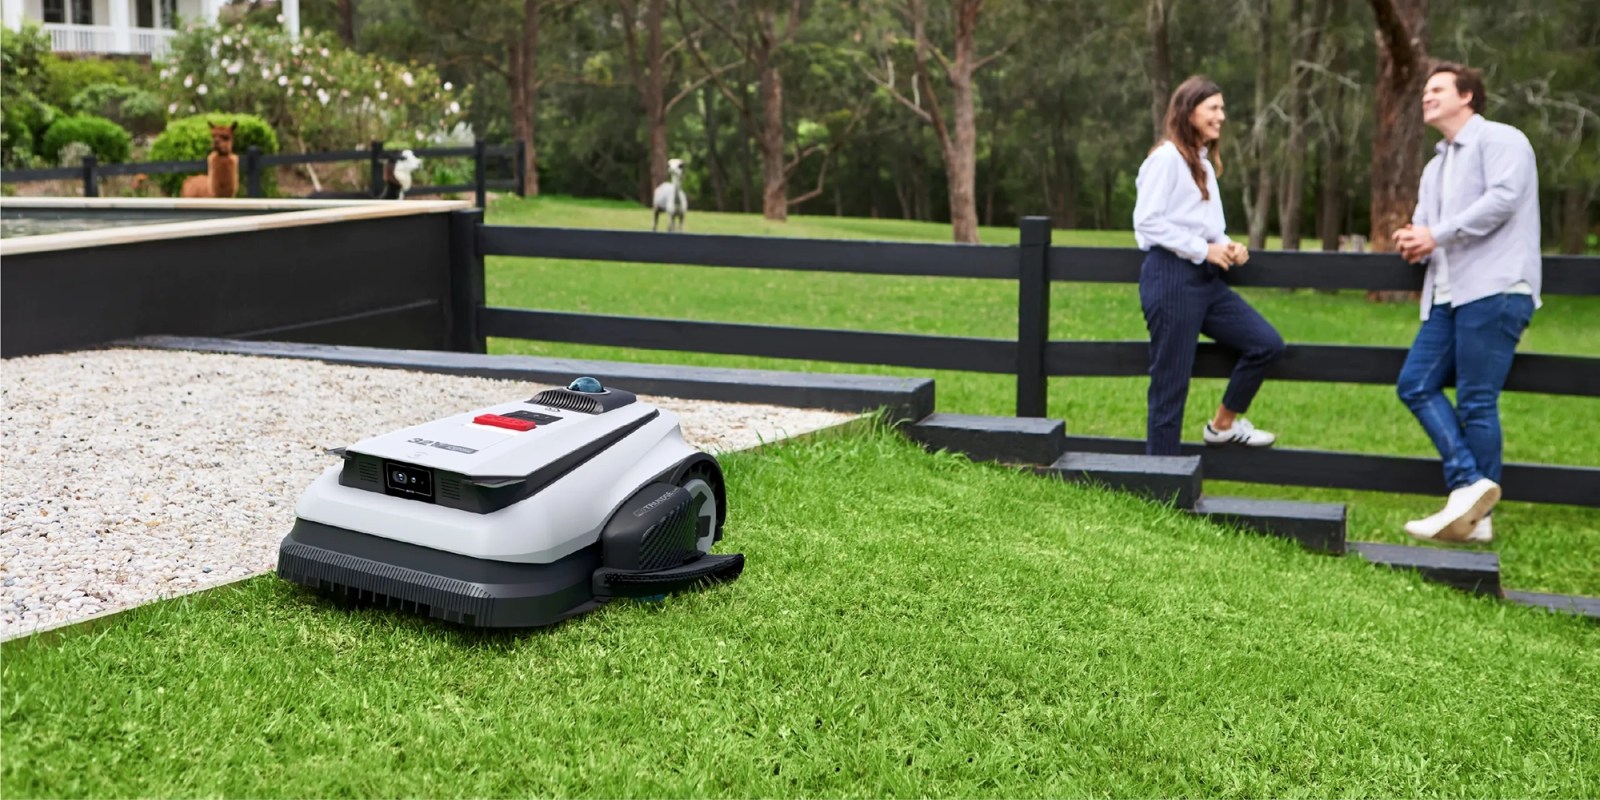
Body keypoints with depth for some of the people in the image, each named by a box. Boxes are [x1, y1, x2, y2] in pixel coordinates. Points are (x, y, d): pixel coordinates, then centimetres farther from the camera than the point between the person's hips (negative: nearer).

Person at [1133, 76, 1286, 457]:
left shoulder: (1203, 162, 20)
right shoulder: (1166, 157, -8)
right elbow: (1147, 221, -16)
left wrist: (1228, 247, 2)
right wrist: (1204, 250, -14)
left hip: (1207, 279, 9)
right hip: (1171, 277, -9)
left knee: (1267, 343, 1)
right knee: (1171, 382, -4)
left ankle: (1223, 425, 18)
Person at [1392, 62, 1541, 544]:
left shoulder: (1500, 140, 1)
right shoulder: (1435, 168, 29)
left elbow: (1504, 197, -16)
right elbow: (1425, 224, 24)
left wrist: (1436, 236, -14)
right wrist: (1413, 243, -1)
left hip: (1494, 290, -9)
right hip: (1449, 295, 9)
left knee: (1477, 401, -8)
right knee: (1416, 385, -3)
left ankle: (1477, 518, -2)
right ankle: (1470, 484, -4)